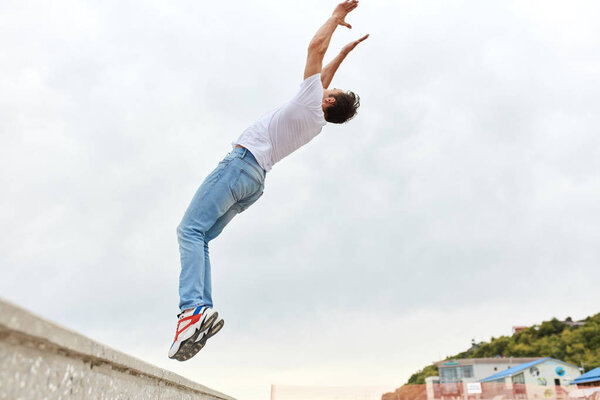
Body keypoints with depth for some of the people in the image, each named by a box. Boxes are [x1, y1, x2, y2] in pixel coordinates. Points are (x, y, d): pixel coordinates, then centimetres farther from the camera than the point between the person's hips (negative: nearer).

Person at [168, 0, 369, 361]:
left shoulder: (311, 102, -2)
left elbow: (316, 47, 4)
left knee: (191, 230, -18)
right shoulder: (318, 125, 20)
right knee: (199, 238, 6)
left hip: (242, 162, -9)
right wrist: (344, 53, 46)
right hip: (256, 182, 9)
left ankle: (195, 307, -35)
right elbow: (325, 76, 39)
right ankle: (202, 310, -7)